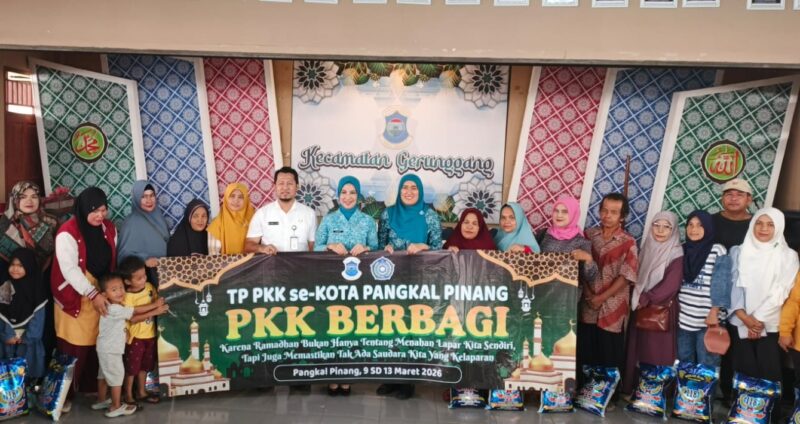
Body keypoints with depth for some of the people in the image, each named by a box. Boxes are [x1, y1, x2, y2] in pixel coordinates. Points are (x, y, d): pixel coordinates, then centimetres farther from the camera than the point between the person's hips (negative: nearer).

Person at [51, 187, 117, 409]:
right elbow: (70, 270, -19)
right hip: (75, 297, -5)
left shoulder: (109, 228, 4)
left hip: (102, 293, 5)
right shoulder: (68, 233, -16)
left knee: (98, 343, 10)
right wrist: (93, 294, -22)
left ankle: (92, 385, 27)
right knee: (74, 348, 0)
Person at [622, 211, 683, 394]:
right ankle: (633, 390, 20)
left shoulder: (676, 254, -9)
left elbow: (670, 285, -15)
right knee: (637, 351, 10)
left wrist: (645, 299, -10)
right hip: (640, 307, 6)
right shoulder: (647, 248, 9)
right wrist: (638, 299, 0)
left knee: (657, 354, -2)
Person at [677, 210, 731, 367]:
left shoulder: (718, 251, -6)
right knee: (683, 362, 15)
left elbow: (721, 285, -9)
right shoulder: (683, 250, 9)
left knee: (706, 365, 3)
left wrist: (714, 313, -14)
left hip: (707, 318, -5)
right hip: (683, 317, 5)